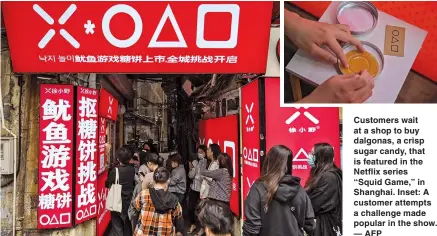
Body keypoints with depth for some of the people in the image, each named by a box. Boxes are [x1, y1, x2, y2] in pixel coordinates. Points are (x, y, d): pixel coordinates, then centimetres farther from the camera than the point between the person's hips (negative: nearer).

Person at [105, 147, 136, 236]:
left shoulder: (115, 171, -18)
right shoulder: (133, 169, -6)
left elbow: (107, 184, -5)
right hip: (129, 203, 4)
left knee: (117, 227, 5)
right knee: (128, 226, 18)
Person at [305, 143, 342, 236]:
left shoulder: (329, 177, -18)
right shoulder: (322, 174, 13)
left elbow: (313, 203, -20)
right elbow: (310, 195, 12)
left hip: (325, 224, -9)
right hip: (318, 221, 9)